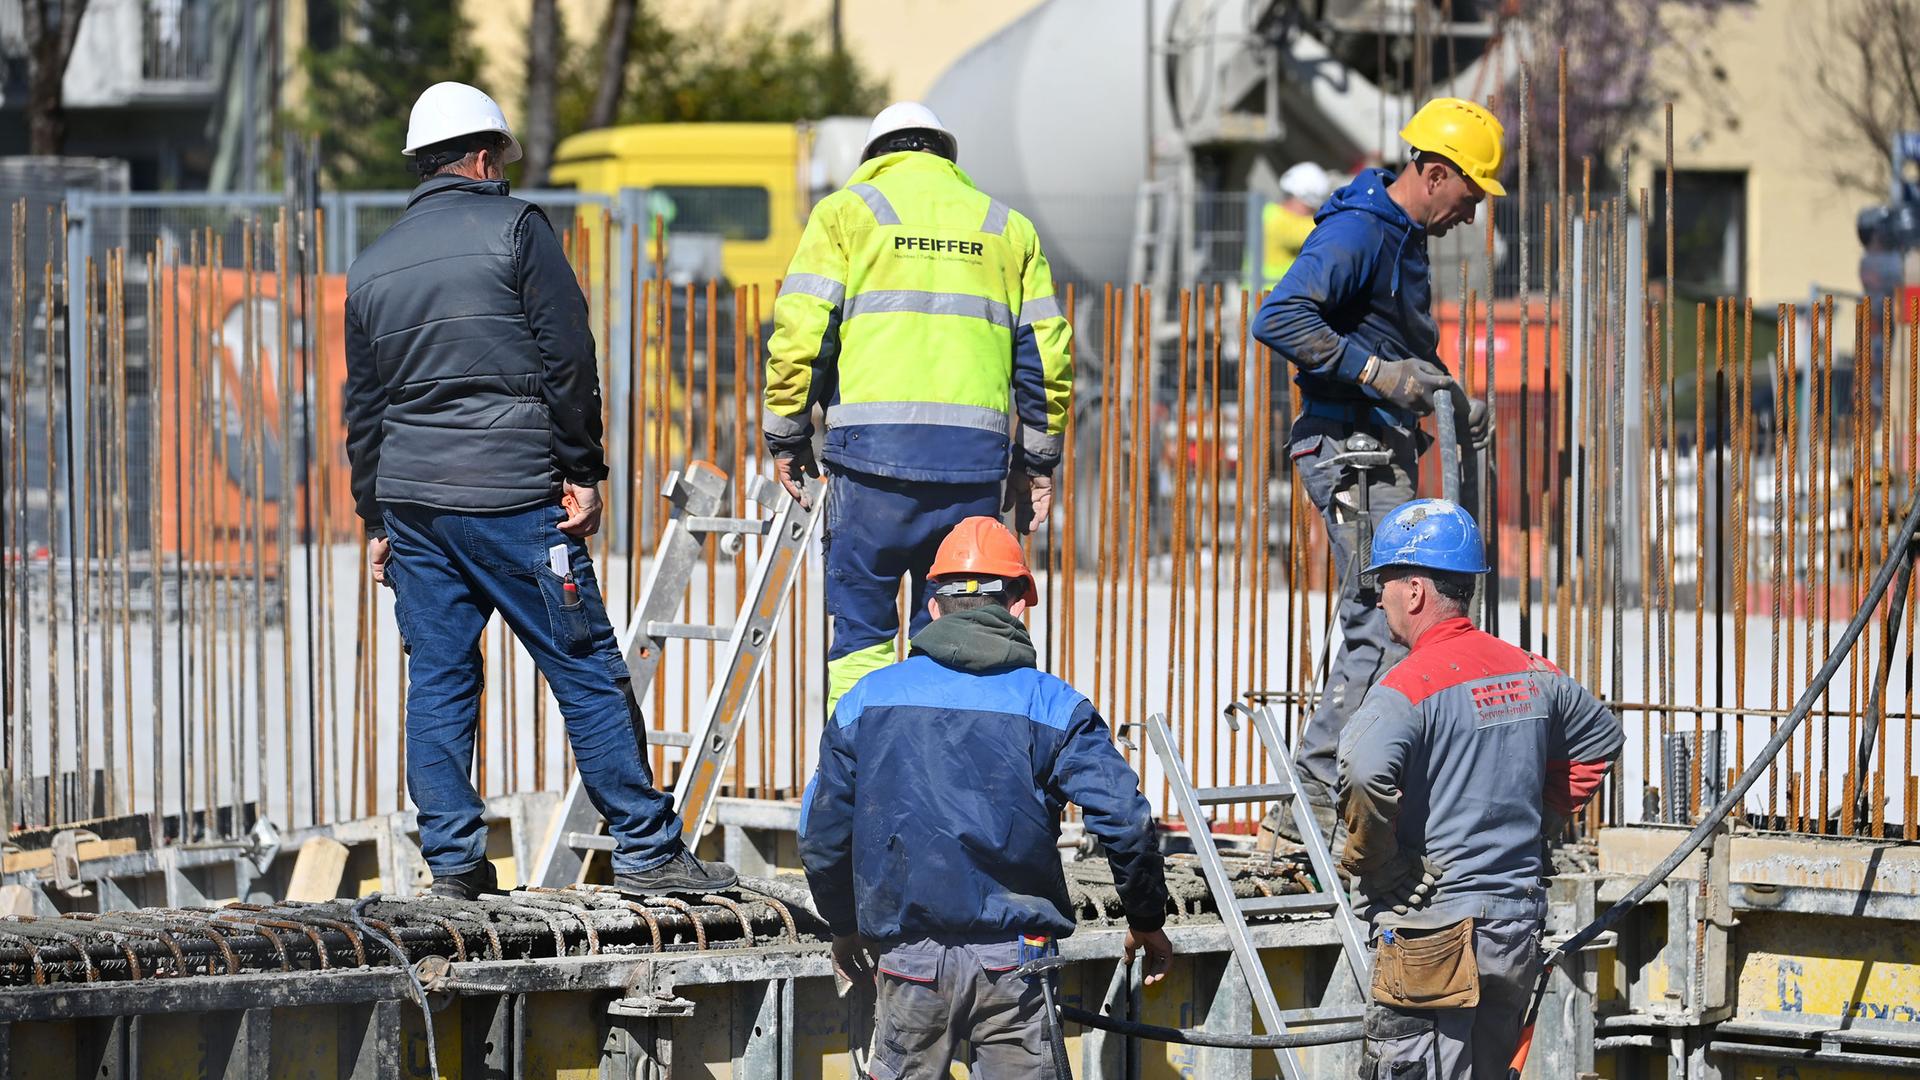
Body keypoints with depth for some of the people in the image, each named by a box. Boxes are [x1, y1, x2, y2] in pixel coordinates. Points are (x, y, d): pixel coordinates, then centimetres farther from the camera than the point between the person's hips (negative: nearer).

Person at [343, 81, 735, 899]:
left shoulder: (372, 267, 14)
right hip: (512, 494, -5)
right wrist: (582, 471, -4)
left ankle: (452, 858, 4)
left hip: (412, 497, 5)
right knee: (589, 674, -2)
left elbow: (363, 407, 18)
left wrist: (376, 519, 22)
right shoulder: (513, 229, -2)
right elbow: (567, 358, -8)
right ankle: (646, 850, -2)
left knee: (437, 681, 8)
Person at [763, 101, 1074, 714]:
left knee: (860, 625, 2)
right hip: (976, 456, 2)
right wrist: (1036, 461, 20)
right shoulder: (1007, 226, 19)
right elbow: (1046, 347, 15)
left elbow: (801, 328, -1)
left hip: (874, 451, -2)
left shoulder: (847, 210, 10)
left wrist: (786, 434, 8)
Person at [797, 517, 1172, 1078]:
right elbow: (1127, 821, -7)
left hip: (908, 955, 1)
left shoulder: (868, 698, 6)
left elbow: (821, 834, 10)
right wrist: (1146, 920, 9)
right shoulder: (1051, 705, 0)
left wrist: (844, 925, 26)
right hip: (1013, 953, -1)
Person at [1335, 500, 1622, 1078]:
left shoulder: (1412, 684, -15)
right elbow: (1601, 737, 27)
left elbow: (1365, 769, -34)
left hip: (1435, 923, -8)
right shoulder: (1530, 673, 10)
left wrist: (1368, 858, -17)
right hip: (1520, 922, 8)